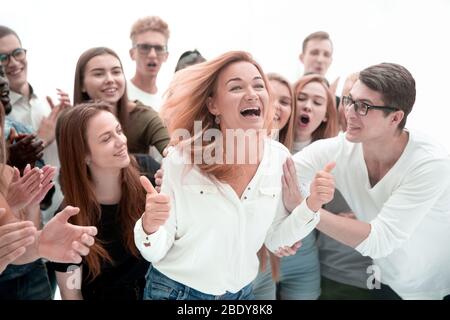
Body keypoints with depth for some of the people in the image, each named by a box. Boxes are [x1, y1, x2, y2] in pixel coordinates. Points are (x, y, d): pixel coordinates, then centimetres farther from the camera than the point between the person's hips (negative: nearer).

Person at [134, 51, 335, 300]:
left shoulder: (279, 157, -10)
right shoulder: (182, 159, -20)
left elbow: (276, 241, -1)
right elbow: (155, 252, -14)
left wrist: (311, 205, -16)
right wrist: (150, 225, -34)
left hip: (240, 292, 3)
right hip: (174, 291, -3)